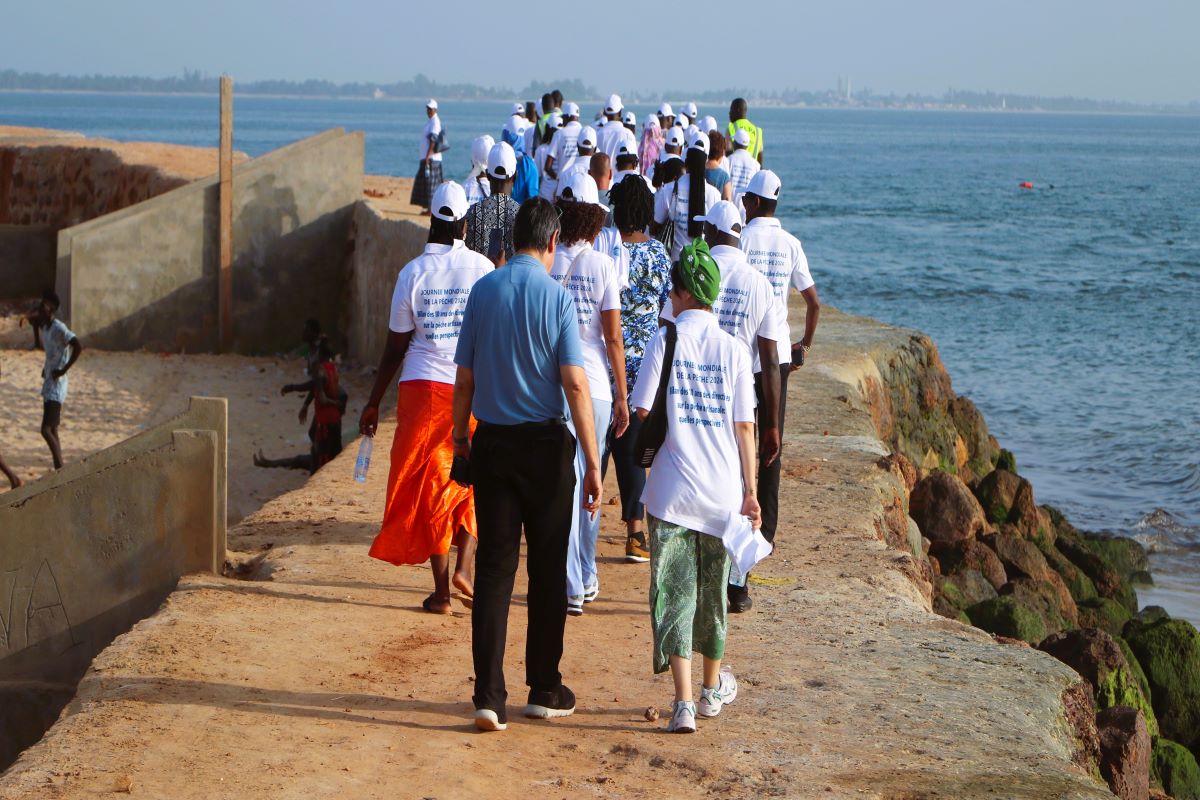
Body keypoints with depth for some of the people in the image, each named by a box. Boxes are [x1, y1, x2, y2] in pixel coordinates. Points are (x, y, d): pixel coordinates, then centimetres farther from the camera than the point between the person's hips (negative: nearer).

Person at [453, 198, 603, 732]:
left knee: (493, 568, 4)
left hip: (492, 443, 3)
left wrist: (460, 434, 17)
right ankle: (544, 691, 17)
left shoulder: (483, 291, 0)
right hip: (545, 446, -2)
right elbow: (575, 384, -14)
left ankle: (489, 696, -2)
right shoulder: (556, 297, -9)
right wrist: (592, 461, -12)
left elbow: (464, 376, 4)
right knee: (548, 568, 9)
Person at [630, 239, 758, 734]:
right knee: (713, 591, 18)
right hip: (723, 491, 3)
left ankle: (684, 703, -10)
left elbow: (642, 414, -7)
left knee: (674, 593, -1)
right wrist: (750, 492, 5)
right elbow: (744, 426, 1)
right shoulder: (733, 349, 1)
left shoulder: (665, 340, -4)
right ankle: (713, 688, 34)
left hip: (672, 490, -2)